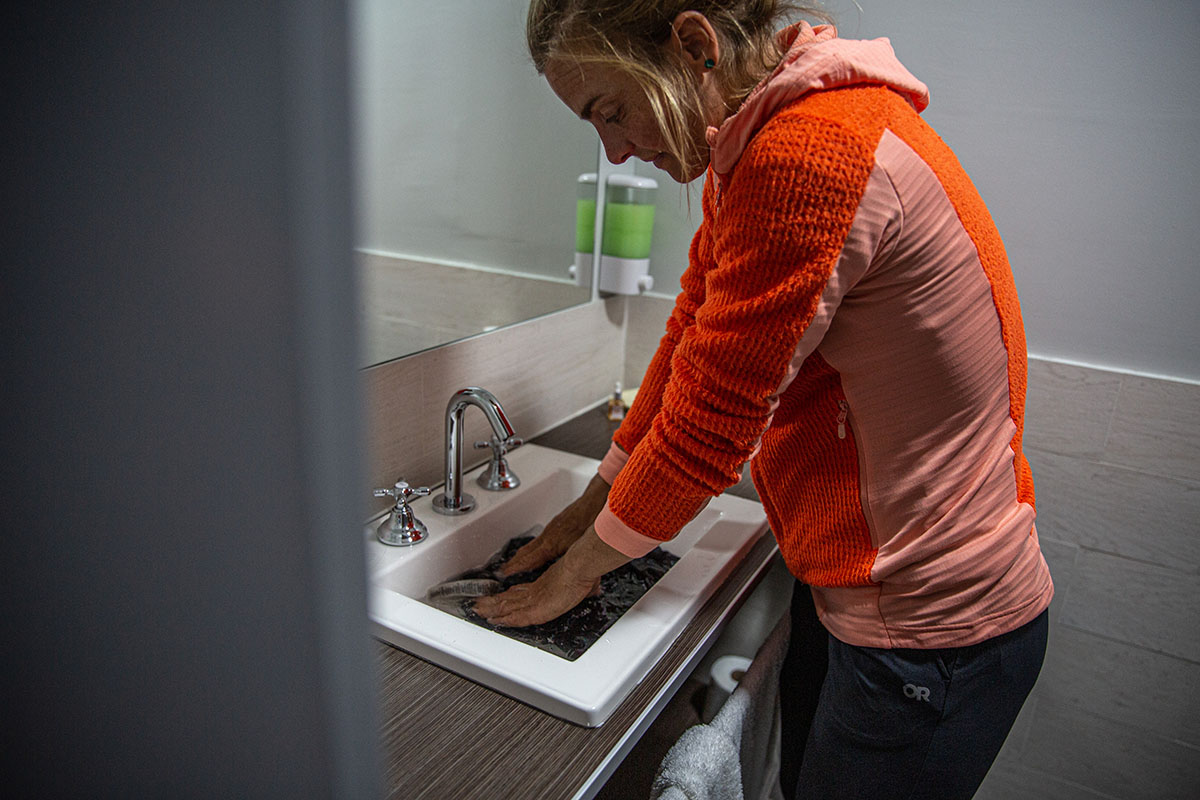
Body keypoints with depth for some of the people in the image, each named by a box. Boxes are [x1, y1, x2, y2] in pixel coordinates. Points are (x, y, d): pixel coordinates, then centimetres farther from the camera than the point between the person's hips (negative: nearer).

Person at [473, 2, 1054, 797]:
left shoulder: (810, 156, -28)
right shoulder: (746, 152, 4)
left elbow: (710, 420, -23)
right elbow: (692, 338, 9)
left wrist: (579, 568, -6)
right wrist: (597, 499, 13)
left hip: (932, 635, -8)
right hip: (844, 580, 9)